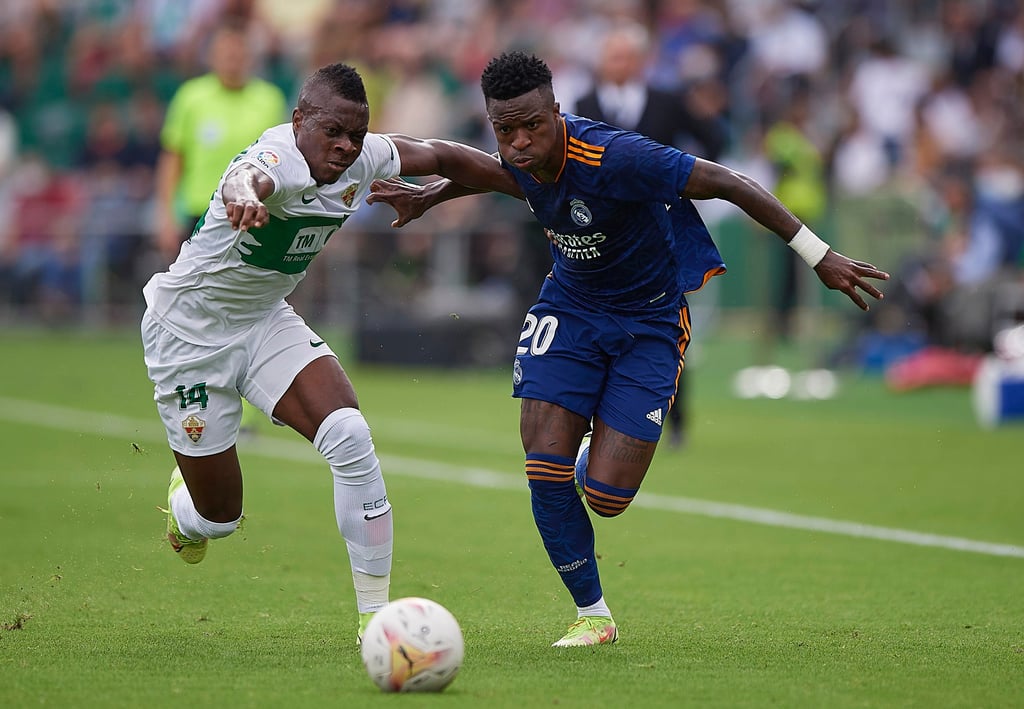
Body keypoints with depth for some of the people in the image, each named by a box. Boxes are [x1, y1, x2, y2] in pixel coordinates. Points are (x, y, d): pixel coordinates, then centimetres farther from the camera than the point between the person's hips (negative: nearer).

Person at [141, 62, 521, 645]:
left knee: (350, 437, -20)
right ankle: (182, 502, 44)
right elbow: (250, 175, -59)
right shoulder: (280, 159, -33)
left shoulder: (363, 160, -11)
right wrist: (243, 192, -83)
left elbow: (445, 158, 6)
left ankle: (376, 617, -12)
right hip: (188, 329, -6)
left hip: (266, 321, 6)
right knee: (219, 519, 2)